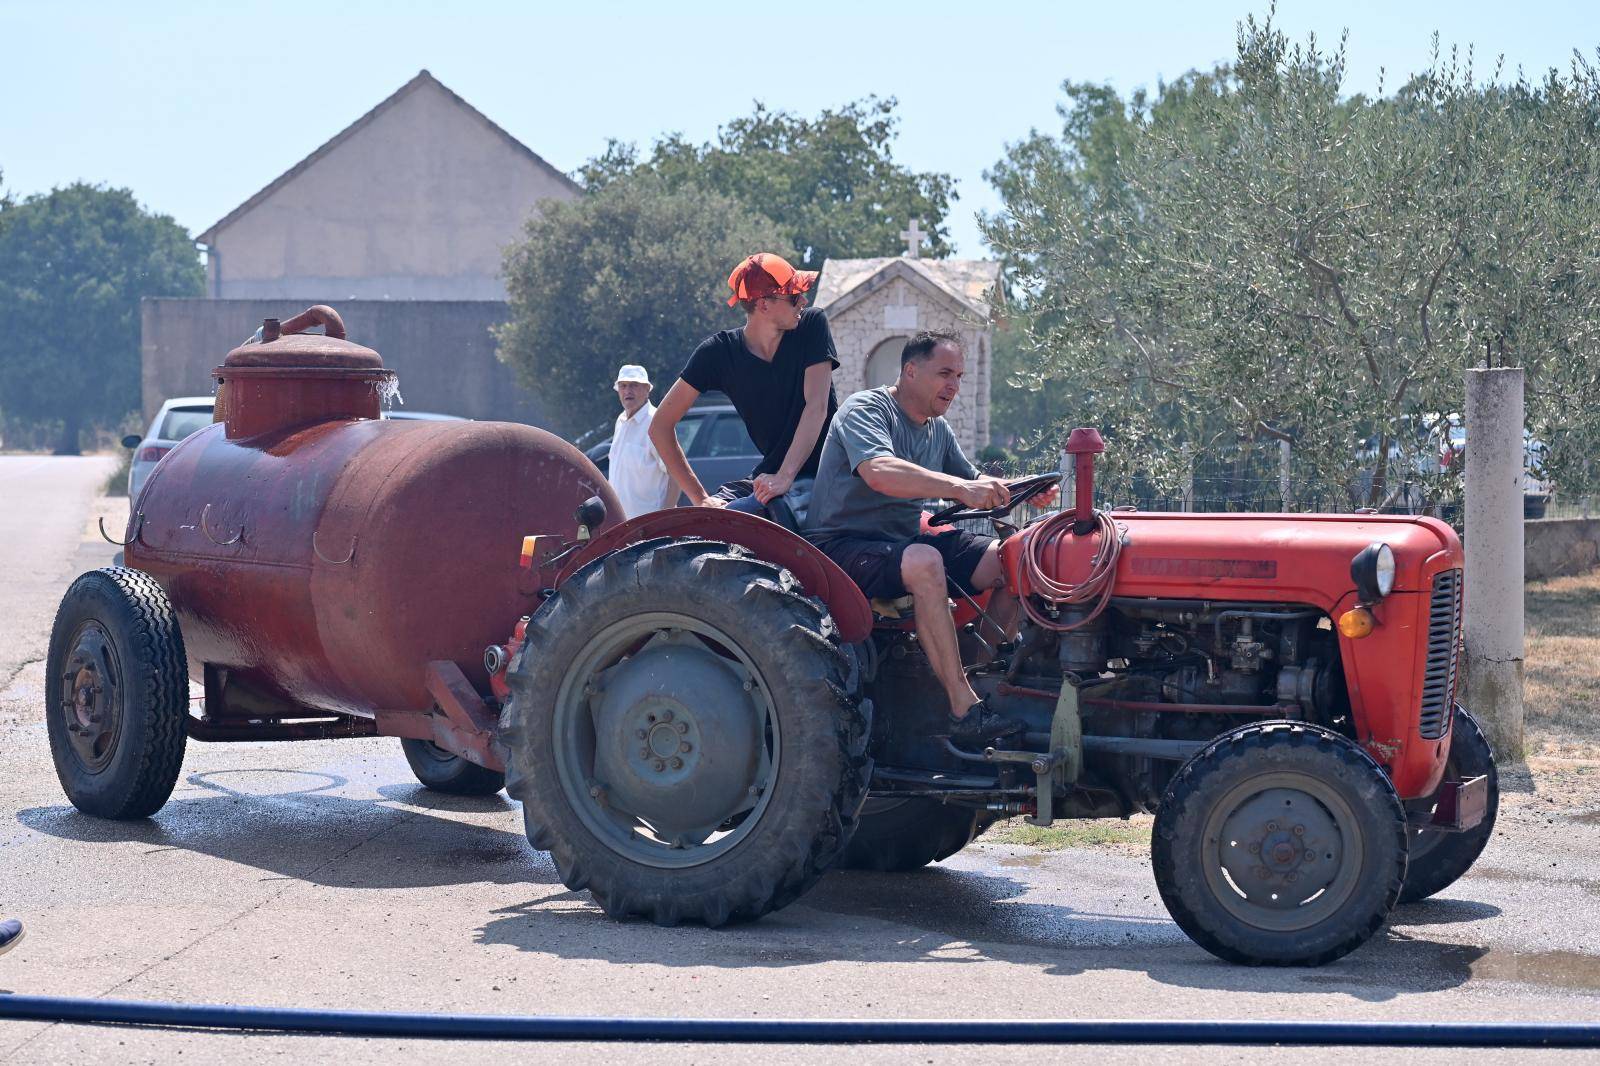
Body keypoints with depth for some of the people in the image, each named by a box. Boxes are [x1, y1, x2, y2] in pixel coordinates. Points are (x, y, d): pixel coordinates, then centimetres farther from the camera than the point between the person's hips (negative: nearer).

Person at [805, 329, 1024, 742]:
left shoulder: (938, 430, 16)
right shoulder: (866, 409, -12)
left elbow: (974, 483, 21)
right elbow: (879, 473, -31)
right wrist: (960, 488, -42)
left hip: (906, 540, 9)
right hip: (844, 546, -9)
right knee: (924, 562, -38)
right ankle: (964, 709, -38)